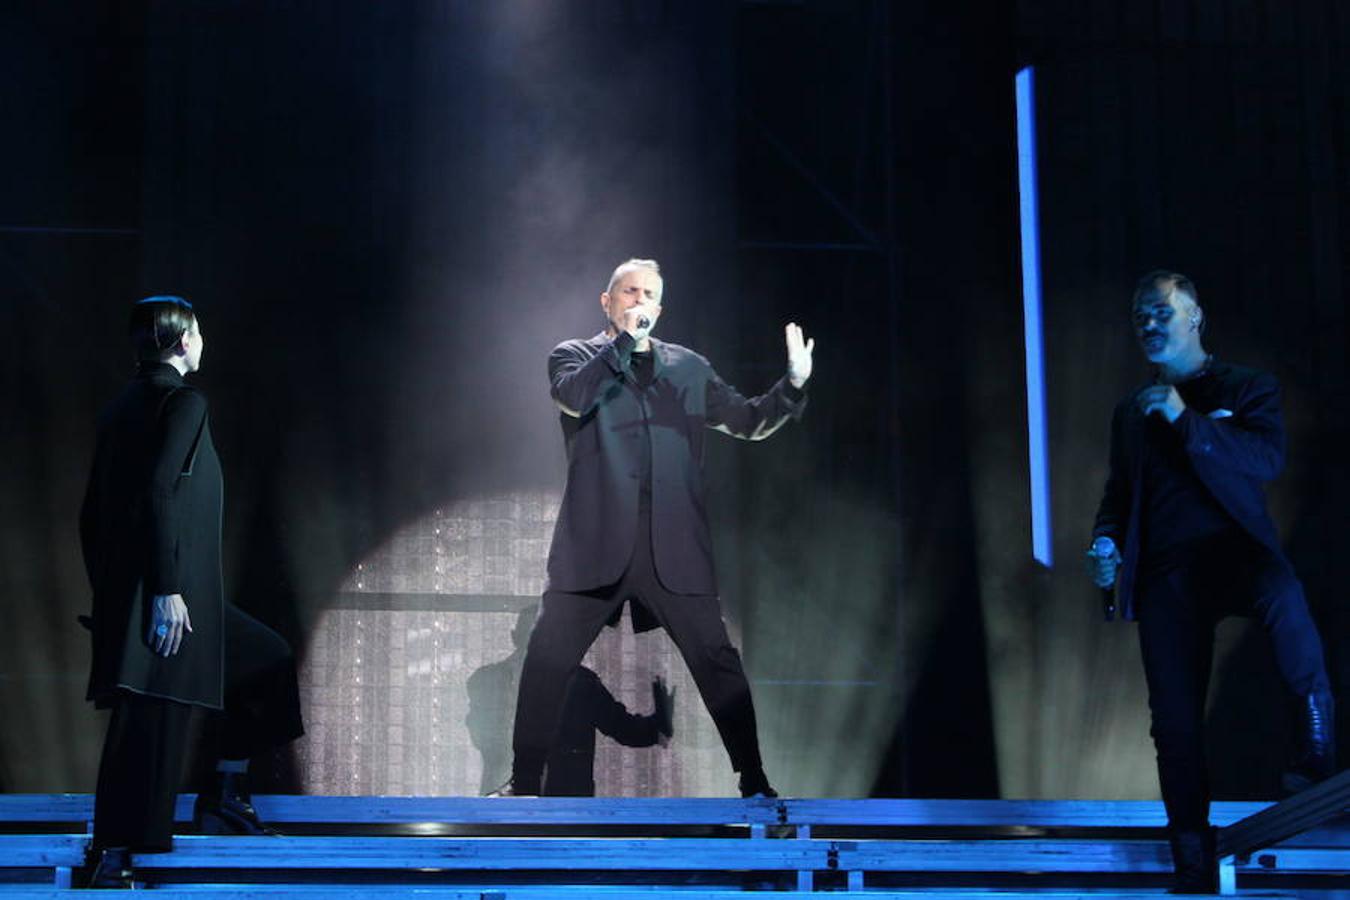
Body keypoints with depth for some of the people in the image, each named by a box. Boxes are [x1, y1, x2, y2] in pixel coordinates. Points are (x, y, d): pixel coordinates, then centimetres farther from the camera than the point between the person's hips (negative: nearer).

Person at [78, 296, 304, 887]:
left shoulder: (122, 407, 16)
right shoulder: (183, 402, -9)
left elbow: (92, 513, 17)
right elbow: (159, 494, -21)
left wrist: (107, 595, 22)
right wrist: (168, 590, -22)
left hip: (121, 590, 9)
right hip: (169, 595, -9)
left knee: (266, 661, 21)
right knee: (150, 720, -7)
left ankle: (225, 794, 19)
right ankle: (113, 854, -6)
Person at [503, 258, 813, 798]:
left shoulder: (689, 368, 17)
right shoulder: (575, 355, 11)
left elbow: (748, 421, 15)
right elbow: (575, 398, -11)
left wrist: (793, 384, 0)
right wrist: (624, 339, -13)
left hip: (673, 549, 1)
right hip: (596, 545, -1)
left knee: (717, 661, -3)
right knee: (547, 660, -4)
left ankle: (755, 784, 5)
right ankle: (524, 784, 6)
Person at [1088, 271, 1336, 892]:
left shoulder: (1246, 388, 7)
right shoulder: (1131, 411, 20)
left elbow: (1267, 459, -9)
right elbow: (1120, 490, 26)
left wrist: (1186, 418, -16)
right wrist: (1107, 540, 6)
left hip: (1233, 554, -4)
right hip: (1164, 576, 4)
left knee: (1282, 594, -37)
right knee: (1175, 722, -1)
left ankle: (1318, 765, -24)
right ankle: (1195, 871, 8)